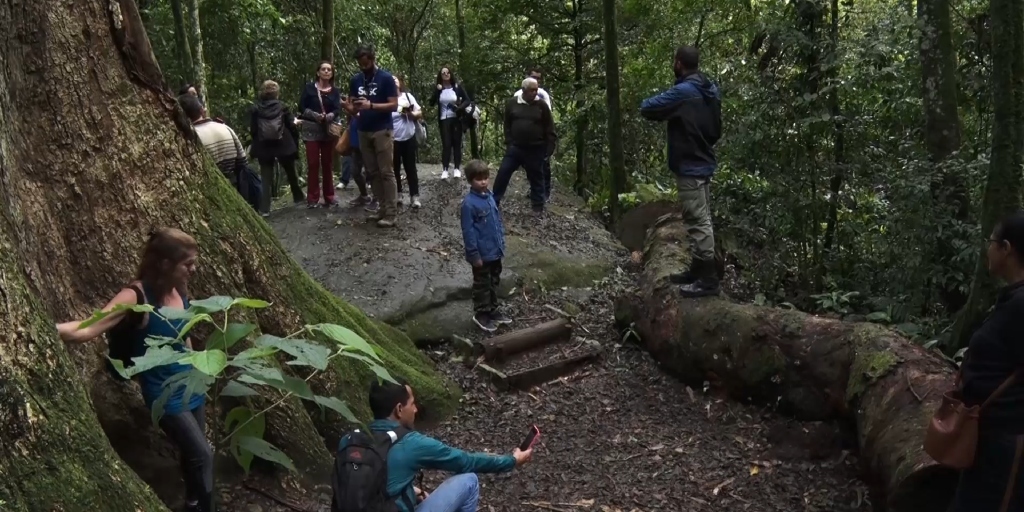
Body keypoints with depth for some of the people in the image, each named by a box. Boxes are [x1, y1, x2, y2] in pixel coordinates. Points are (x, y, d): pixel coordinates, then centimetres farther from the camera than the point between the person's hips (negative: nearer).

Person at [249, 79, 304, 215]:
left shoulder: (255, 108, -3)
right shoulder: (281, 106, -2)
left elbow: (252, 130, -2)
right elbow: (292, 126, -4)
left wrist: (257, 143, 13)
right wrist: (294, 143, 7)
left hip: (264, 147, 0)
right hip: (283, 145, 0)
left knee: (266, 178, 3)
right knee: (291, 173, 21)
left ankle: (264, 208, -2)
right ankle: (298, 197, 39)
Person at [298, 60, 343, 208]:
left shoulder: (335, 91, 9)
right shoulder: (309, 88, 2)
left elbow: (338, 110, -4)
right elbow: (302, 107, -4)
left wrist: (329, 116, -25)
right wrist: (316, 116, -20)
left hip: (329, 130, 3)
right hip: (311, 130, -2)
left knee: (328, 164, 7)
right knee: (313, 164, -4)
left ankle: (329, 196, 14)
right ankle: (312, 198, -1)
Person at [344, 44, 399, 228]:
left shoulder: (386, 78, -7)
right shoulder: (355, 80, 8)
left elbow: (394, 105, -12)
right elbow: (352, 106, 11)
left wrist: (371, 105, -23)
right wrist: (349, 107, -13)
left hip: (382, 131, -6)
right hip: (363, 132, 6)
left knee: (386, 172, -7)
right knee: (372, 172, 6)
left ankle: (392, 213, -6)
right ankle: (383, 208, 13)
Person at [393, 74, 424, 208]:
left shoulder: (408, 96, 4)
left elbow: (420, 113, 5)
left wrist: (410, 113, -13)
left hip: (409, 138, 2)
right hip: (393, 139, -2)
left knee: (410, 168, 4)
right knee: (395, 168, 8)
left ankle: (414, 197, 5)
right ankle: (397, 195, 20)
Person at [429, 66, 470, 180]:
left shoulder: (457, 87, 1)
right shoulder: (438, 89, 4)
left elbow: (467, 100, -1)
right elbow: (431, 103, -4)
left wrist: (459, 108, -18)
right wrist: (438, 91, -15)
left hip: (456, 119, 0)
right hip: (444, 120, 0)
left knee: (456, 143, 3)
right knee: (446, 144, -5)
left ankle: (457, 168, 7)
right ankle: (445, 169, -6)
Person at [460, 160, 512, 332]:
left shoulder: (490, 197, 3)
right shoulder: (469, 203, -19)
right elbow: (468, 231, -19)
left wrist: (501, 243, 12)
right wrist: (474, 254, -18)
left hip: (495, 250, 7)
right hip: (482, 253, -7)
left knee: (494, 282, 20)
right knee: (482, 284, 8)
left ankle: (492, 310, 35)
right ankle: (480, 314, 22)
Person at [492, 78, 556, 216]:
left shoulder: (542, 105, -3)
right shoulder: (512, 103, -1)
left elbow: (549, 129, 0)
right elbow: (507, 125, 7)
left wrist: (549, 147, -4)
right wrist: (508, 142, 0)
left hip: (535, 150, -1)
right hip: (515, 147, 1)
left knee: (536, 178, 9)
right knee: (503, 173, 3)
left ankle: (538, 206, 21)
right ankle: (494, 201, 16)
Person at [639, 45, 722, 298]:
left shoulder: (683, 92, -19)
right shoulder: (710, 90, 9)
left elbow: (646, 108, -15)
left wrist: (665, 107, 3)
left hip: (690, 166, -10)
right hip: (703, 161, 10)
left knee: (698, 222, -6)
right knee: (700, 219, 15)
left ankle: (708, 279, -3)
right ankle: (699, 270, 25)